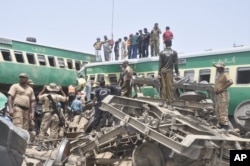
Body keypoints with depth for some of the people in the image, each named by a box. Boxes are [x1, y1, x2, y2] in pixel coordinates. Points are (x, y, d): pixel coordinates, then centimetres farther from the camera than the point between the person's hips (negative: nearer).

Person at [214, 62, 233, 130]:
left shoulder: (225, 74, -9)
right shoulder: (218, 75, 19)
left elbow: (230, 82, -25)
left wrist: (222, 89, -25)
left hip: (222, 94, -10)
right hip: (217, 95, 10)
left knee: (223, 111, -10)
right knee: (217, 111, 12)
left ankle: (225, 126, -7)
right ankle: (221, 125, 20)